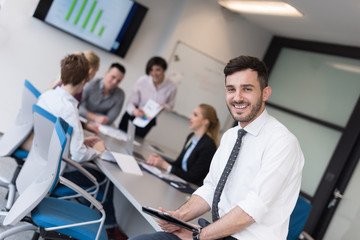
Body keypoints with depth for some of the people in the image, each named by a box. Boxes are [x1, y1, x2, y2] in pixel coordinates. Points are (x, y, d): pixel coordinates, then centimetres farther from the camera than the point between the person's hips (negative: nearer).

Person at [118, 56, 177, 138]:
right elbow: (131, 102, -14)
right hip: (132, 116, 0)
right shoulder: (142, 81, -19)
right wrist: (134, 111, -37)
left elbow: (171, 104, 2)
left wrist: (165, 106, -22)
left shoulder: (171, 86, -15)